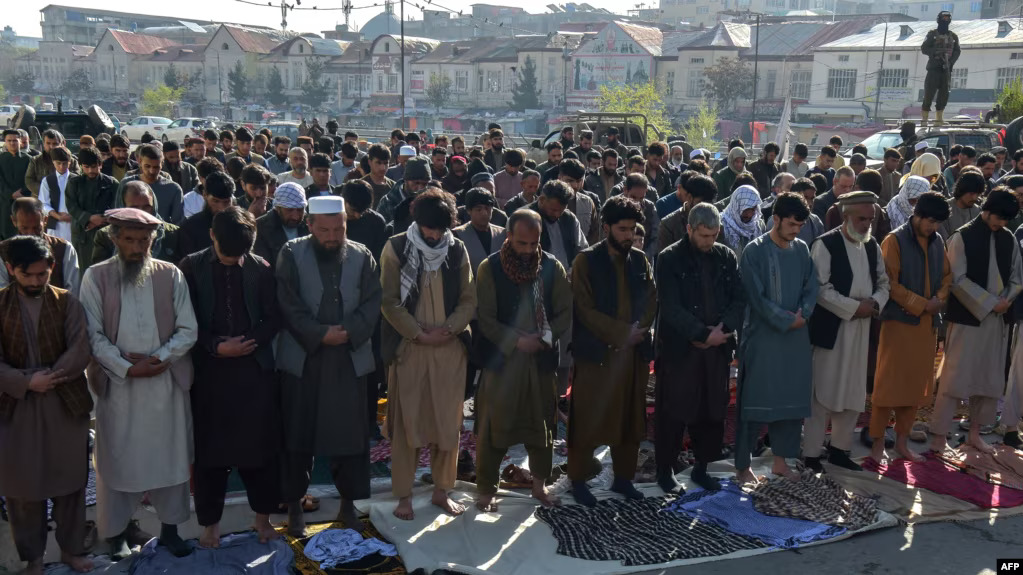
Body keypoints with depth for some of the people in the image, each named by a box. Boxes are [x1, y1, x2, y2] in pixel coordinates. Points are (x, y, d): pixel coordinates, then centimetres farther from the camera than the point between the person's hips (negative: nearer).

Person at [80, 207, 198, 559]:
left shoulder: (171, 275, 1)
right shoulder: (96, 277, -2)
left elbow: (187, 330, -1)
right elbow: (93, 334, -5)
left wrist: (159, 358, -15)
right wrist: (127, 368, -14)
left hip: (166, 382, 1)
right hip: (117, 383, -1)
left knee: (169, 456, 10)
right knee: (117, 457, 8)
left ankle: (170, 527, 25)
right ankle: (115, 532, 24)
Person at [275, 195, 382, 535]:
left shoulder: (362, 257, 3)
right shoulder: (292, 255, -2)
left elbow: (371, 303, -2)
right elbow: (288, 304, -8)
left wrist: (347, 332, -16)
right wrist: (320, 334, -16)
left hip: (349, 359, 1)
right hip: (302, 358, -1)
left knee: (350, 431, 7)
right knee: (298, 432, 6)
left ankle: (348, 502, 22)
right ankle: (295, 504, 21)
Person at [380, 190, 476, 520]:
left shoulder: (457, 249, 5)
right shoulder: (396, 248, -3)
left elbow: (469, 299, 5)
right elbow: (389, 301, -6)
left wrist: (448, 329, -10)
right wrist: (419, 334, -12)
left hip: (450, 347, 3)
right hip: (408, 347, -2)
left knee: (448, 423, 7)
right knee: (406, 422, 3)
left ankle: (442, 491, 22)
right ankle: (403, 496, 15)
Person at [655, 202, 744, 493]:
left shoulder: (726, 257, 6)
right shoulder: (669, 259, -7)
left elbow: (739, 299, 4)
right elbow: (671, 307, -14)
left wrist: (723, 329, -12)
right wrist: (704, 334, -17)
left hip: (717, 348, 4)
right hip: (679, 348, -4)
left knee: (713, 411, 11)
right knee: (673, 413, 4)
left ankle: (701, 467, 26)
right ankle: (665, 470, 18)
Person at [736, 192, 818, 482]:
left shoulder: (802, 250, 8)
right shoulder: (754, 251, -9)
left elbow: (811, 287, 7)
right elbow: (756, 296, -13)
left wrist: (802, 314, -11)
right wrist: (786, 319, -13)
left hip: (797, 337, 6)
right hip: (762, 336, -6)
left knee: (793, 399, 11)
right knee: (754, 401, -1)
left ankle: (780, 459, 24)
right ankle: (743, 465, 10)